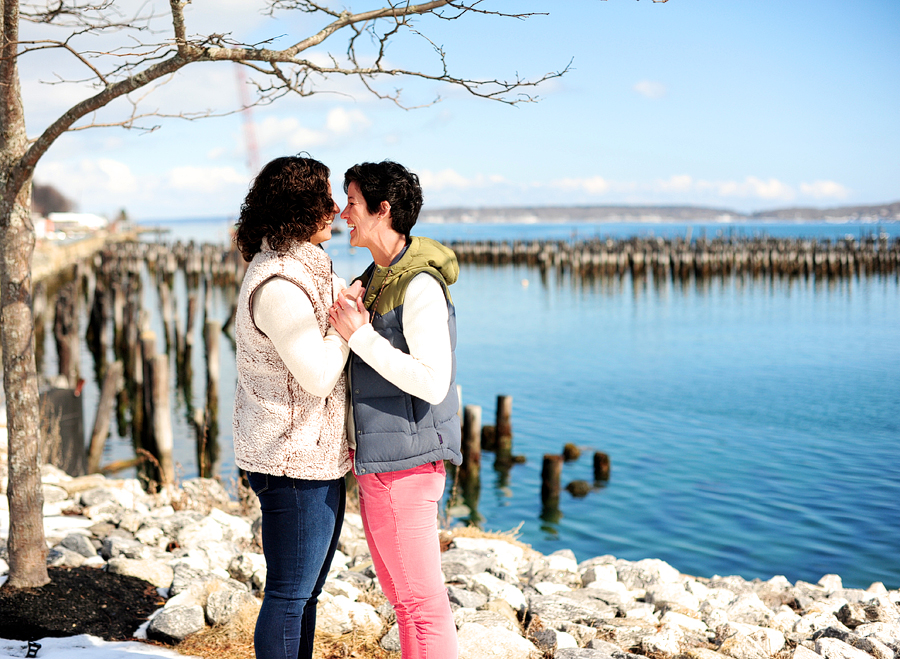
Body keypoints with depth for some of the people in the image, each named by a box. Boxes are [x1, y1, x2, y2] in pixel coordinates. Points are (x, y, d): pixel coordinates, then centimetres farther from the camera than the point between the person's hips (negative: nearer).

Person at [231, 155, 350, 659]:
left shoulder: (305, 265, 12)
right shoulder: (278, 285, -21)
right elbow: (318, 376, -21)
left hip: (317, 453, 10)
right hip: (296, 459, -10)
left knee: (306, 590, 19)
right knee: (289, 594, 1)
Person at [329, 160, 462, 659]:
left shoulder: (421, 285, -17)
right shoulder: (378, 276, 13)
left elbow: (432, 382, -24)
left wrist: (359, 335, -22)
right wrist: (349, 312, 0)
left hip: (403, 462, -10)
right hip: (381, 460, 10)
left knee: (420, 600, 0)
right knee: (405, 594, 19)